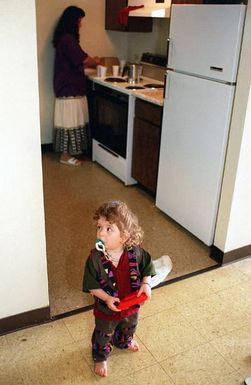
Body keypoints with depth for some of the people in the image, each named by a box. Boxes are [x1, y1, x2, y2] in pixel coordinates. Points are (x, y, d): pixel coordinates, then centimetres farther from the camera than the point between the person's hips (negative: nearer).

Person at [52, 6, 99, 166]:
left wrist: (90, 62, 15)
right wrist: (95, 61, 0)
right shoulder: (68, 39, -18)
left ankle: (70, 150, 26)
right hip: (69, 88, -10)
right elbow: (83, 60, -19)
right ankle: (65, 155, 6)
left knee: (72, 120, 15)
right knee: (69, 121, -3)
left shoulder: (65, 38, 15)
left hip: (70, 86, 10)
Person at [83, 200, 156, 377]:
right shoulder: (95, 258, -30)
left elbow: (147, 267, -5)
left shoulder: (136, 252, -23)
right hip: (106, 309, -3)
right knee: (104, 334, 23)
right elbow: (90, 285, -19)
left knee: (129, 327, 34)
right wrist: (107, 298, -29)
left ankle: (124, 342, 68)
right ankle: (100, 357, 54)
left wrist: (146, 284, -20)